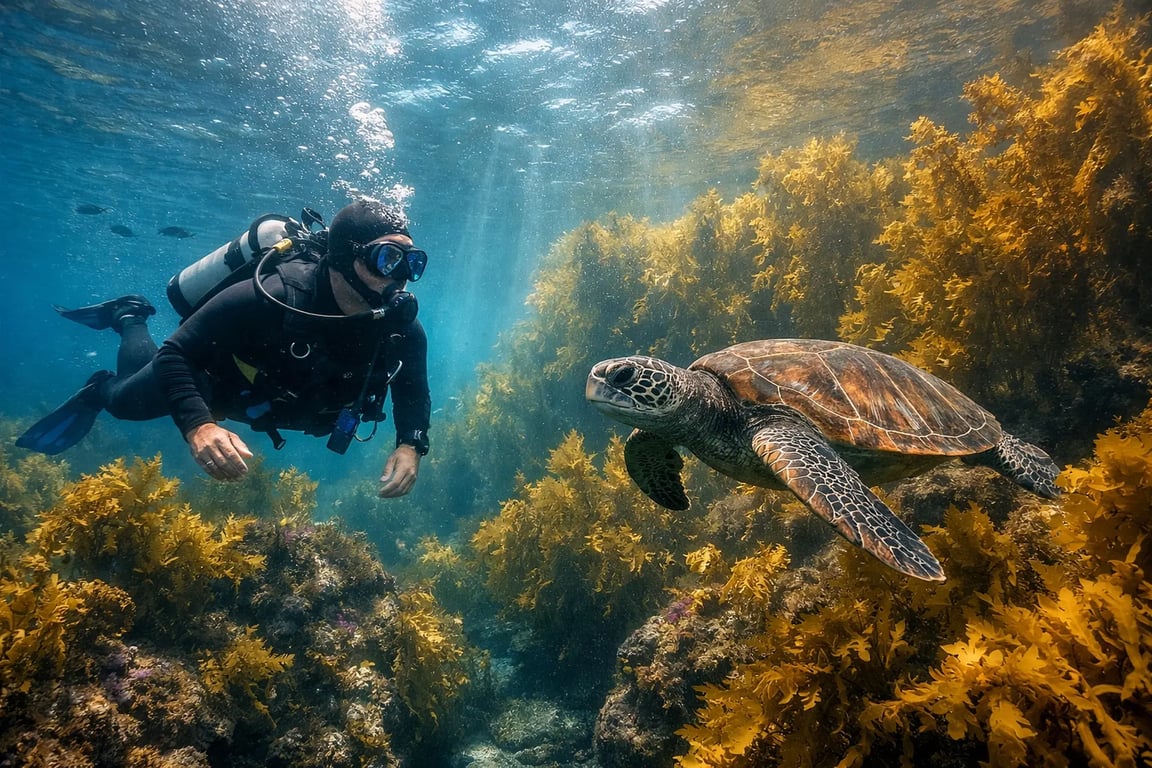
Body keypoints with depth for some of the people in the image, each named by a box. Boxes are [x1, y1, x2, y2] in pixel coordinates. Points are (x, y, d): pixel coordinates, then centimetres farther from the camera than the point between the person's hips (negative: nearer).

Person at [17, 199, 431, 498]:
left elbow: (414, 391, -13)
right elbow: (175, 355, -36)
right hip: (216, 377, -5)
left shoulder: (402, 328, -30)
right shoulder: (271, 298, -43)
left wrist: (409, 446, -31)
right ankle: (131, 320, 49)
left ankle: (131, 321, 54)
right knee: (125, 401, 25)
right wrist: (198, 426, -51)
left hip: (275, 393, 5)